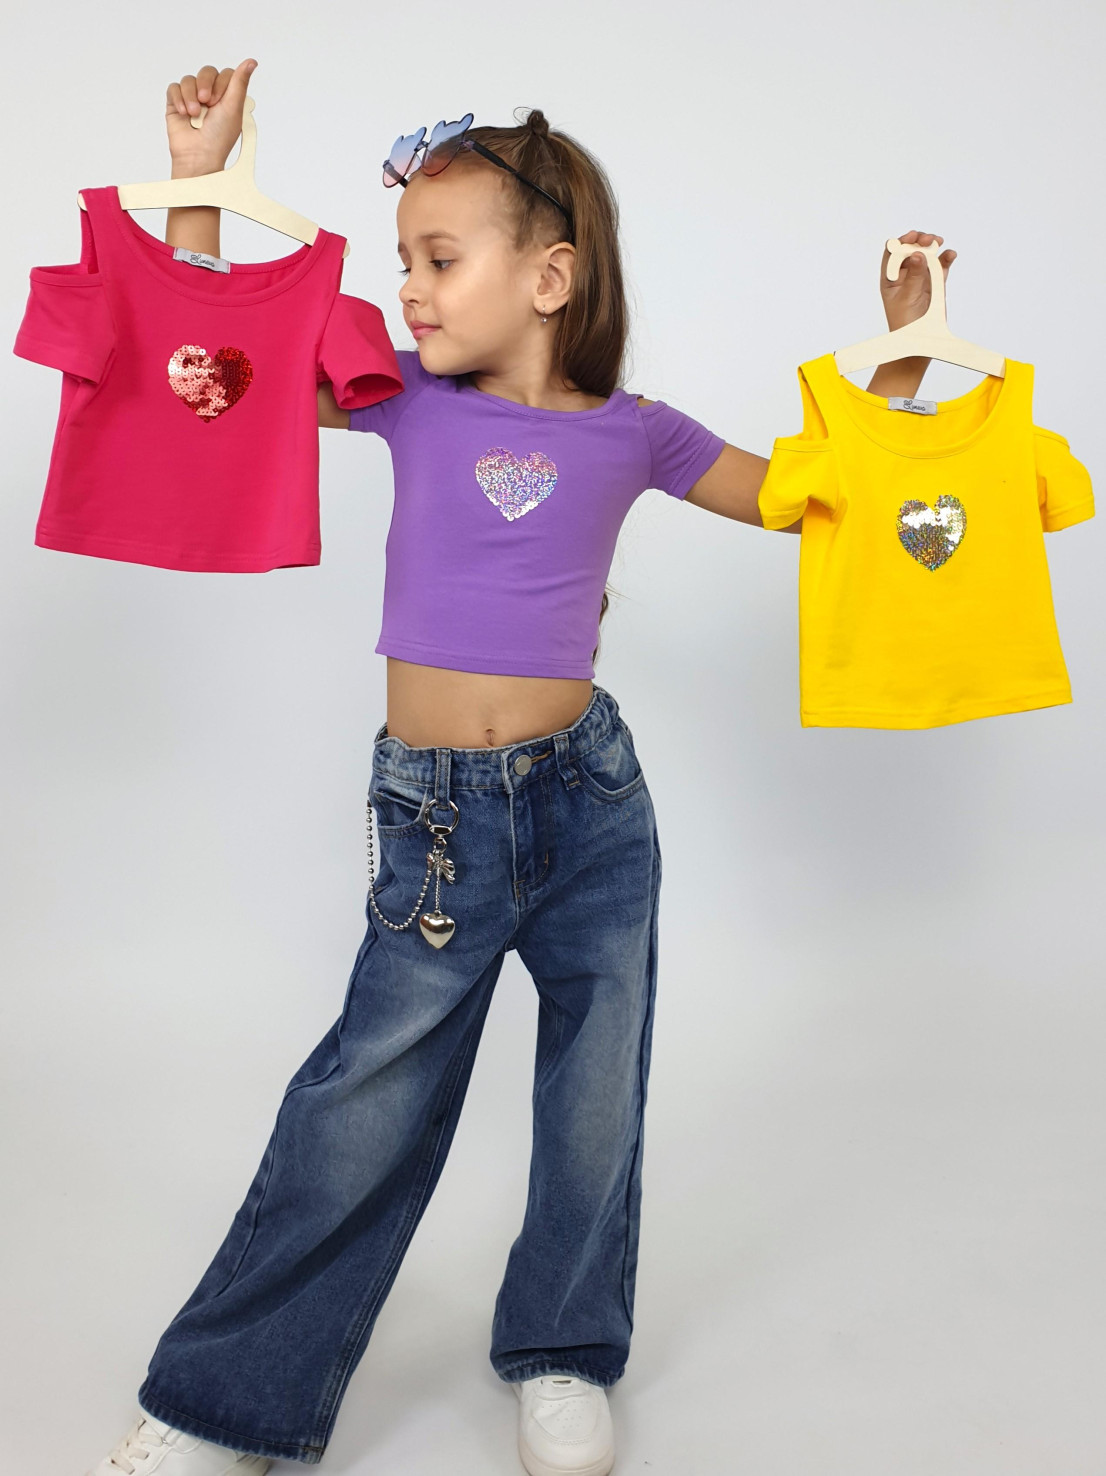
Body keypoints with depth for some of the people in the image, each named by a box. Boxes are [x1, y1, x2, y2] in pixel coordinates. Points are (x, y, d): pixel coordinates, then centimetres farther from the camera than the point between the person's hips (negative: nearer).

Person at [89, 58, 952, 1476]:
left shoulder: (632, 434, 2)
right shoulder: (410, 398, 2)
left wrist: (904, 348, 7)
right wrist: (199, 175, 2)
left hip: (591, 796, 2)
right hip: (435, 811, -1)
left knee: (597, 1088, 11)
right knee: (366, 1101, 3)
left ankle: (562, 1355, 36)